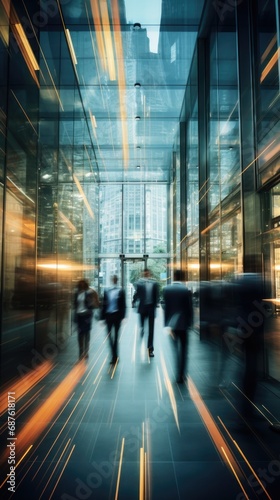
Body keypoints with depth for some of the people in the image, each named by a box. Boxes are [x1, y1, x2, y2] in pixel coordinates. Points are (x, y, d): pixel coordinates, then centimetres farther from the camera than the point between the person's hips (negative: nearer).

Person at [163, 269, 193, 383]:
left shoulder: (166, 289, -4)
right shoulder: (186, 290, -13)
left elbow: (165, 306, 1)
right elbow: (189, 307, -8)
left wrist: (166, 321, 11)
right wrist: (190, 322, 3)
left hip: (171, 322, 3)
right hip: (183, 322, -3)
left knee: (175, 349, 18)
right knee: (182, 350, 7)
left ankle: (178, 373, 28)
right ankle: (180, 375, 8)